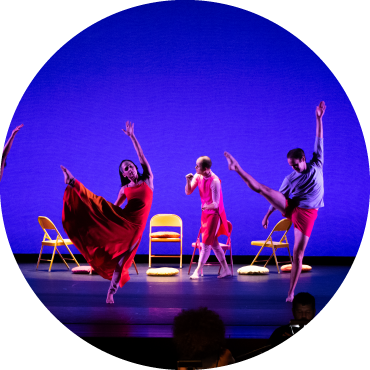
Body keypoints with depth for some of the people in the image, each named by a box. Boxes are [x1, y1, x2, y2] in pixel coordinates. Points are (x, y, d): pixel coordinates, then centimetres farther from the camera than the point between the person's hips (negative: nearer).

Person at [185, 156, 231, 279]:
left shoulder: (214, 181, -25)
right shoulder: (198, 176, -4)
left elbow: (216, 204, -25)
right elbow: (188, 192, -1)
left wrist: (207, 206, -44)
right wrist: (188, 181, -19)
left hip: (215, 214, -8)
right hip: (205, 213, 8)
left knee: (206, 243, -8)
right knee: (213, 243, 14)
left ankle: (197, 271, -3)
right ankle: (225, 269, 25)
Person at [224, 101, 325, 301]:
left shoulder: (317, 166, 7)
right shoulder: (290, 178, 10)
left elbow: (319, 141, 4)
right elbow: (279, 196, 15)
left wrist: (318, 118, 0)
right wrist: (267, 215, 14)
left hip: (306, 214, -2)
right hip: (289, 208, 2)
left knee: (298, 253, -6)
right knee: (261, 188, -16)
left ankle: (291, 293, 0)